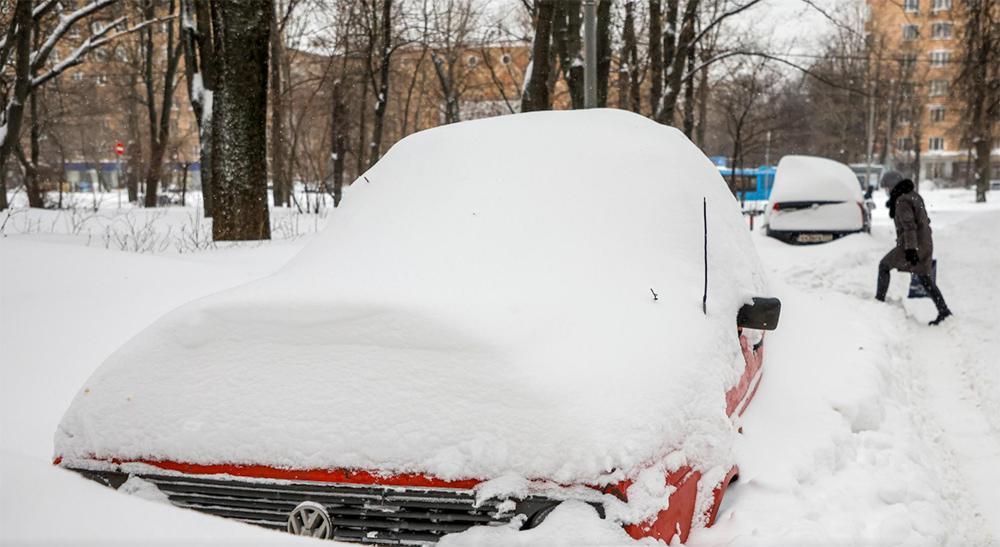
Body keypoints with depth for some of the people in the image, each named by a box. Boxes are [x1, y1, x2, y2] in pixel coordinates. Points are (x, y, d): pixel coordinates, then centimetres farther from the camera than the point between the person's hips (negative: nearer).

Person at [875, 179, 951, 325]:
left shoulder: (902, 202, -16)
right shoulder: (915, 196, 12)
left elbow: (909, 226, -23)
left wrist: (910, 249, -26)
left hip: (912, 245, -9)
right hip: (926, 243, 9)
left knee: (884, 265, 8)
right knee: (925, 278, 14)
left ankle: (879, 300, 10)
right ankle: (944, 311, 11)